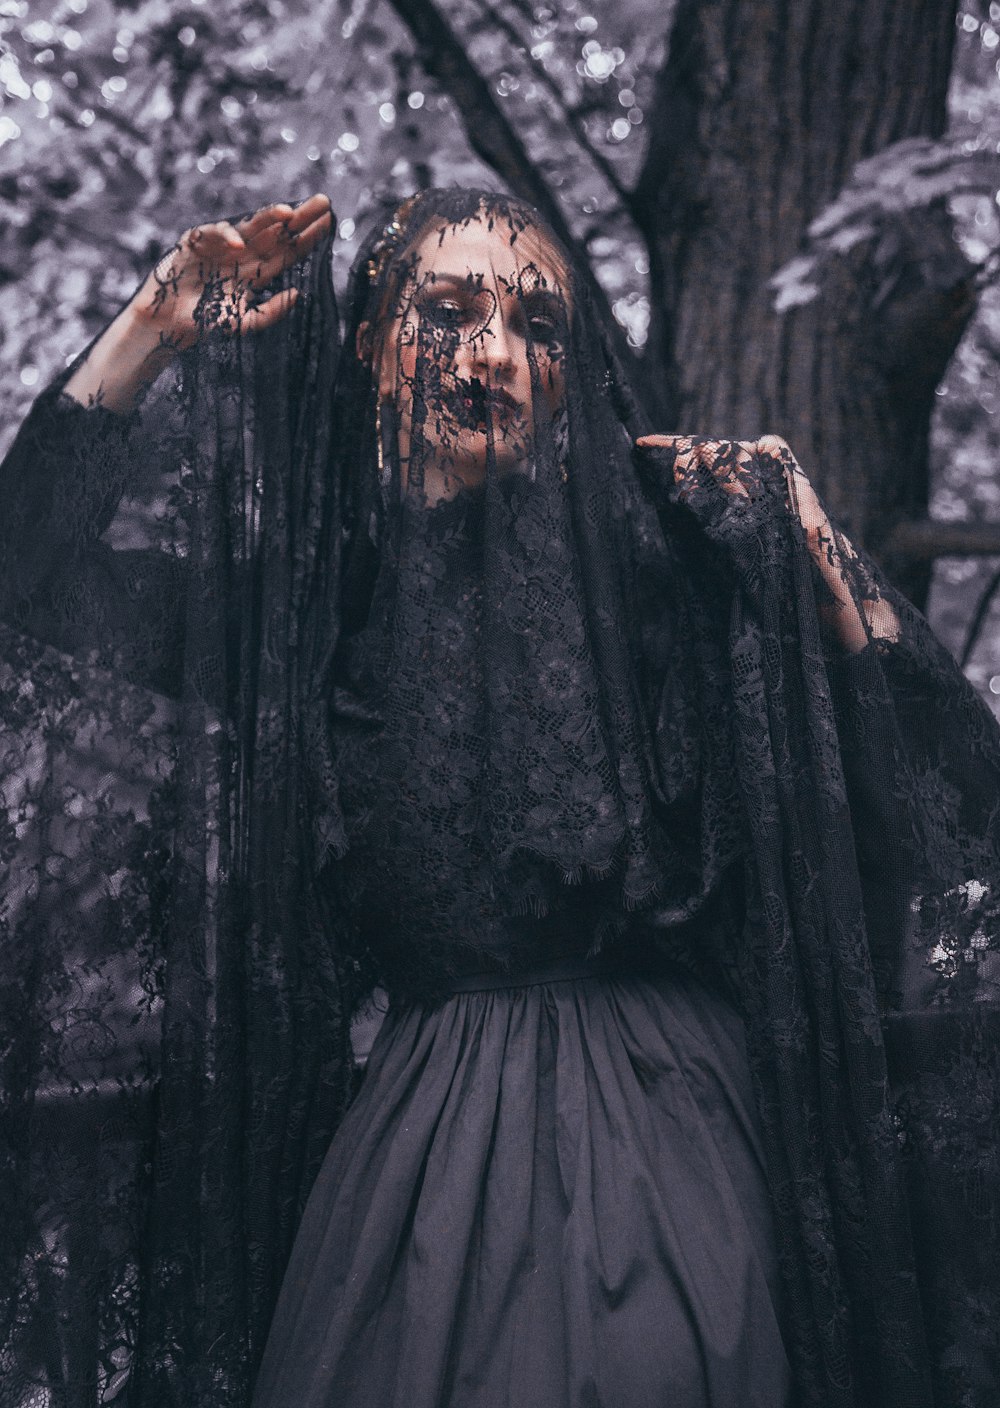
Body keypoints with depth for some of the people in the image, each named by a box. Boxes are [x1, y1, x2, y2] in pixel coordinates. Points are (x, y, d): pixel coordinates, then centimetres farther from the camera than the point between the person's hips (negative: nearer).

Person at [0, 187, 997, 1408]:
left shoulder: (657, 552, -1)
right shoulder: (302, 573, 5)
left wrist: (805, 536, -12)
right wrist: (154, 328, -1)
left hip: (656, 1129, -1)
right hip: (420, 1134, 2)